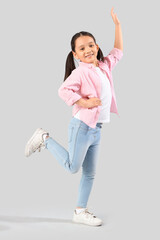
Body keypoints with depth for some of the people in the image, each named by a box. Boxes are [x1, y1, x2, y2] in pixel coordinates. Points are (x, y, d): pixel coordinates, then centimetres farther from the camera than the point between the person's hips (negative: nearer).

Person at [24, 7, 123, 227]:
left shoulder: (105, 66, 9)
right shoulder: (80, 72, -14)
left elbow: (118, 51, 22)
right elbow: (63, 90, -23)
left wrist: (117, 24, 20)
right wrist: (84, 102, -23)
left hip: (96, 129, 7)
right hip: (82, 126, -7)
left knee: (90, 173, 11)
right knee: (72, 166, 2)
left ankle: (81, 211, 21)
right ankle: (45, 139, 18)